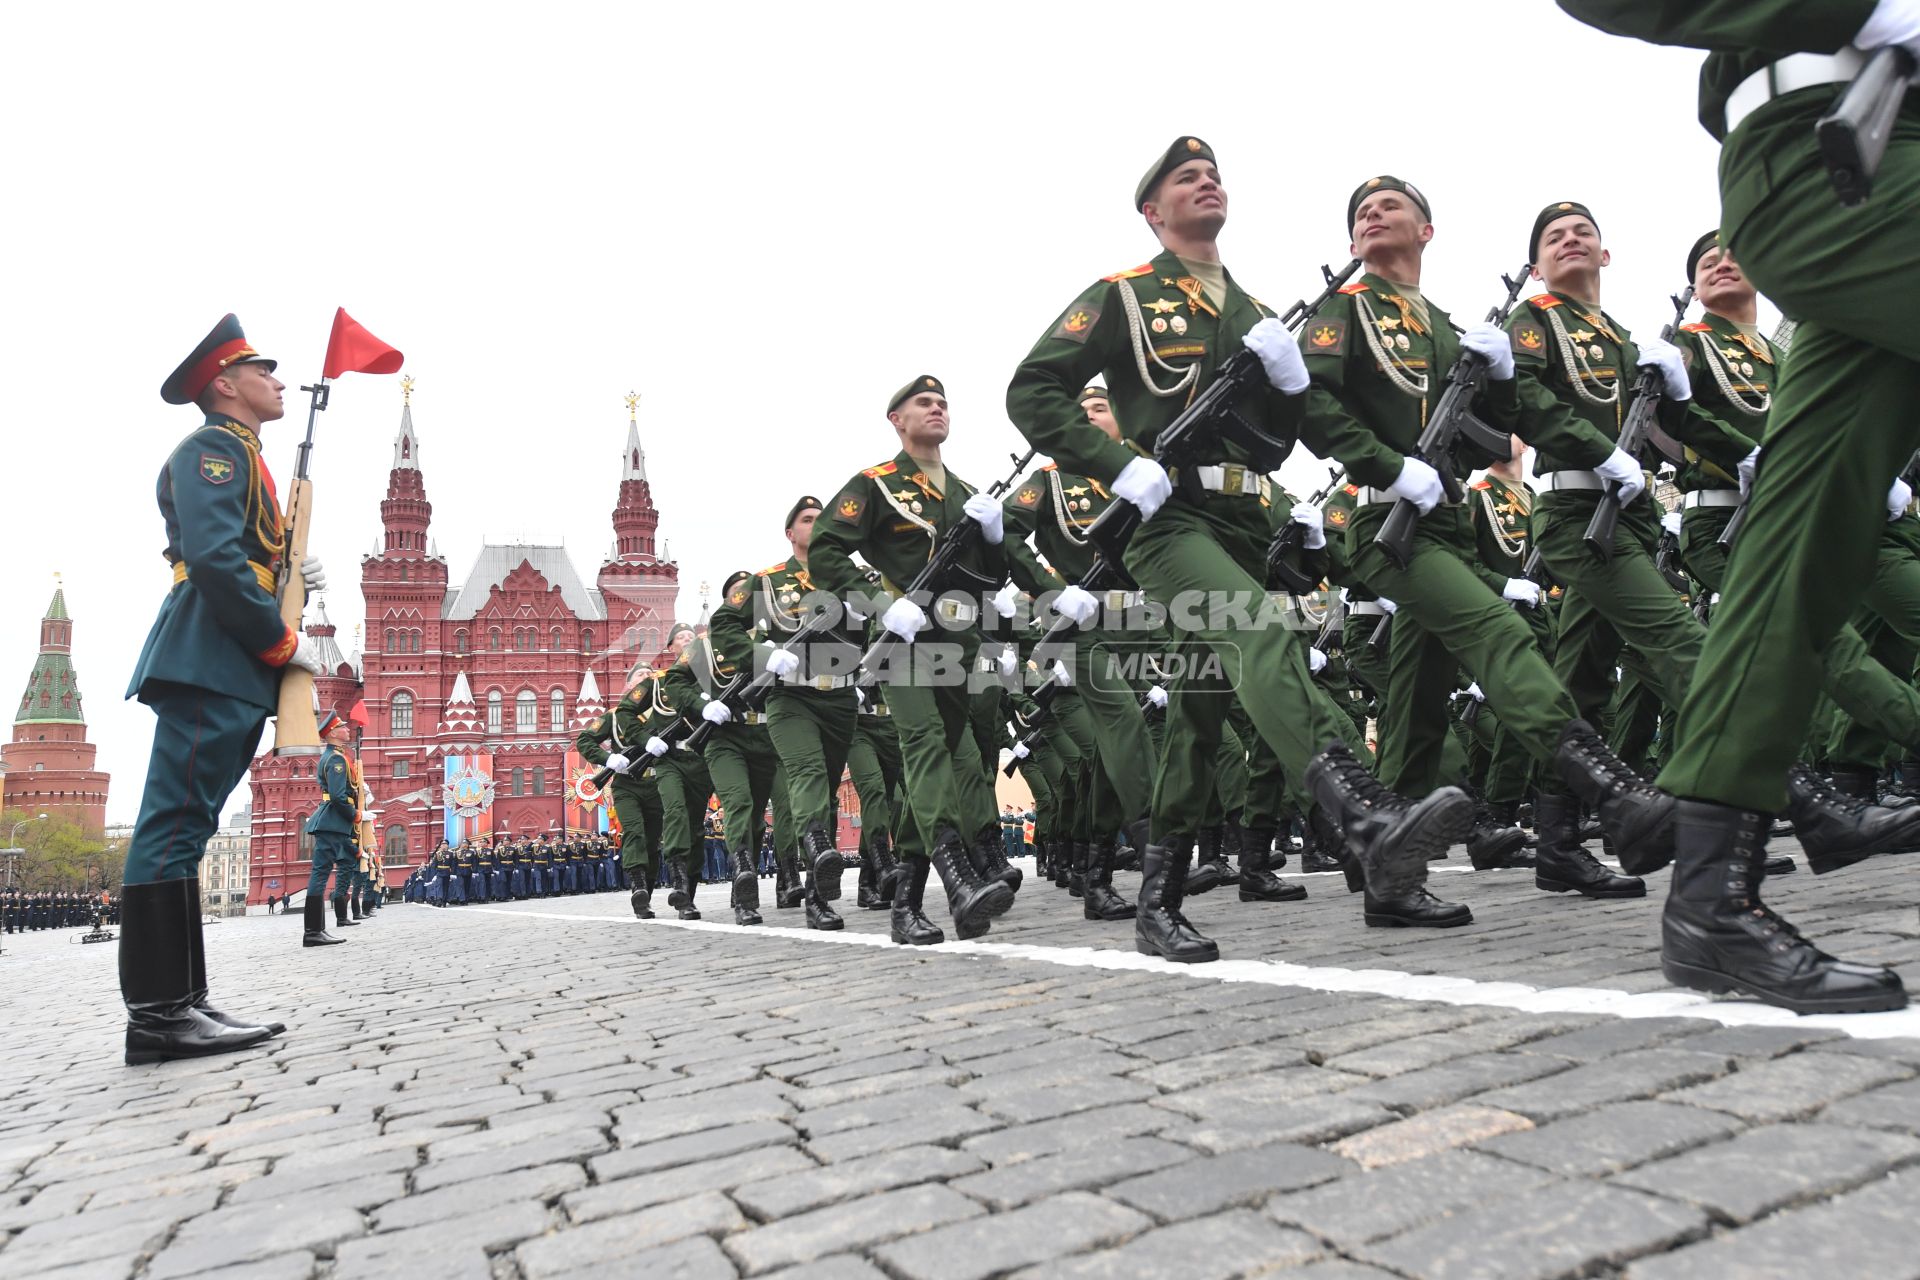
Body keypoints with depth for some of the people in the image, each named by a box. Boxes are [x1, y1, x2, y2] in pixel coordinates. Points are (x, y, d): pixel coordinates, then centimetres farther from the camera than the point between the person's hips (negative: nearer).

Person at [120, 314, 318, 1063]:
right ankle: (158, 1013, -12)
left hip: (230, 671, 10)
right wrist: (284, 642, -14)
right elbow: (212, 557, -18)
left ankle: (175, 1005, 10)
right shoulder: (214, 446, -3)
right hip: (209, 663, -10)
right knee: (177, 823, -12)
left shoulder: (241, 458, 28)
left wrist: (291, 577, 10)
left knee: (181, 826, 7)